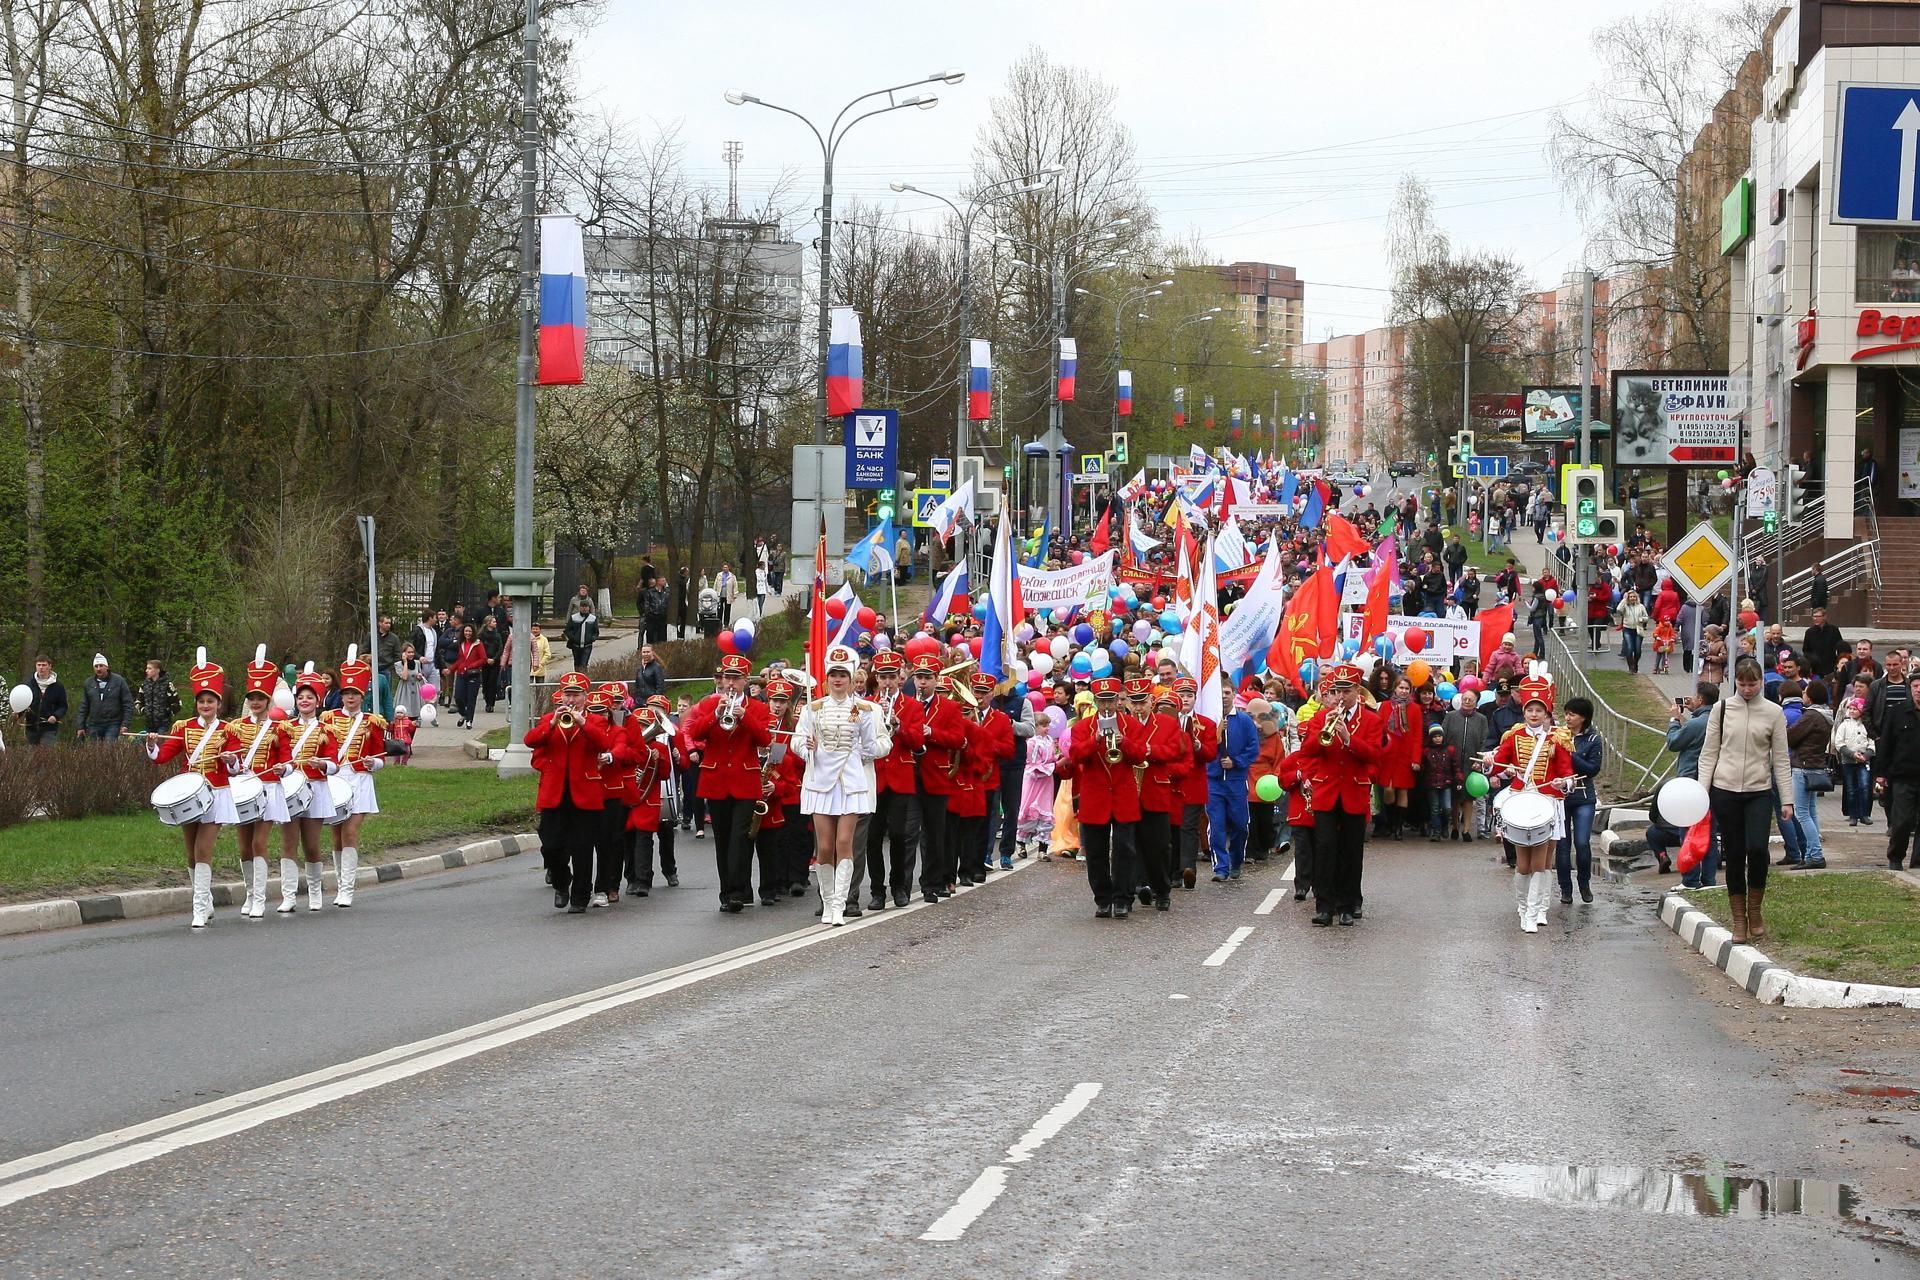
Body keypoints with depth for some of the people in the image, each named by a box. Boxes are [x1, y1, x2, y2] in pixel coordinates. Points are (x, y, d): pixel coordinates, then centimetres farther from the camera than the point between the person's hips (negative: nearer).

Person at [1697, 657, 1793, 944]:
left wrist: (1787, 799, 0)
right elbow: (1709, 753, 6)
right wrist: (1702, 791, -3)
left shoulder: (1773, 713, 3)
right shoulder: (1722, 709, 4)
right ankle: (1739, 920, 11)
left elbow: (1780, 759, 5)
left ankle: (1755, 911, 3)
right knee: (1734, 855, 2)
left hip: (1759, 791, -1)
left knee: (1757, 848, -18)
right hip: (1725, 791, 1)